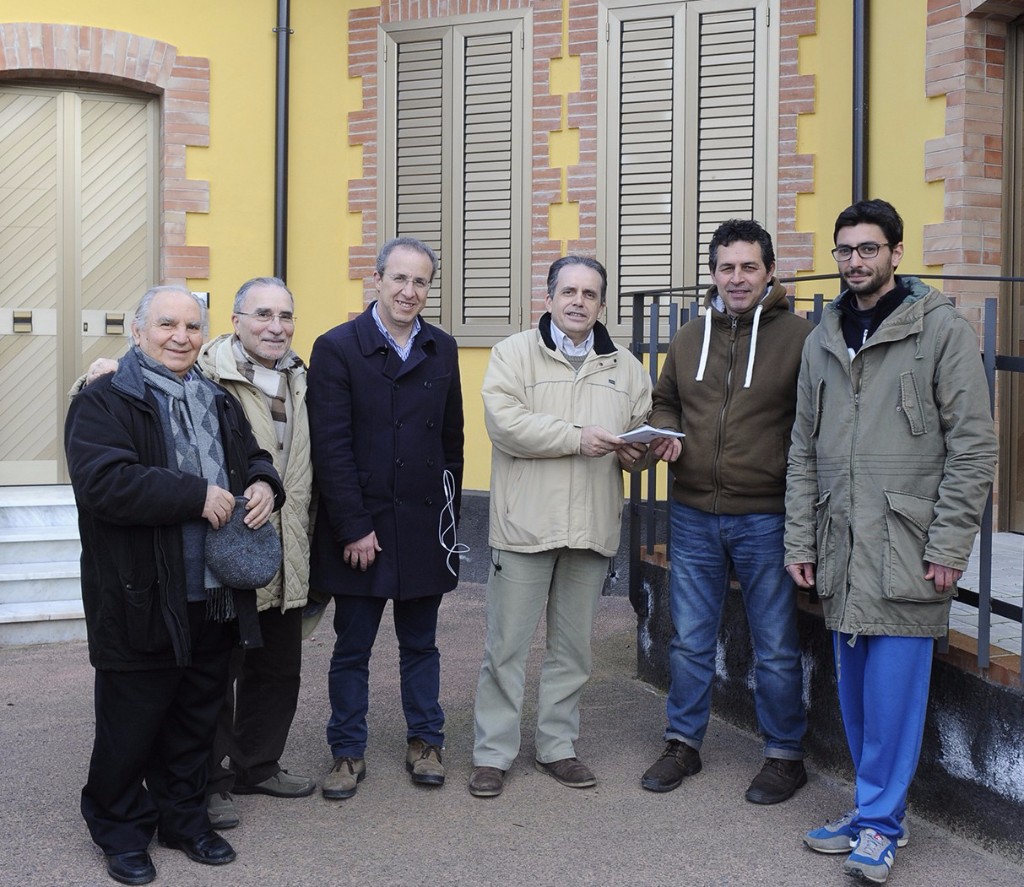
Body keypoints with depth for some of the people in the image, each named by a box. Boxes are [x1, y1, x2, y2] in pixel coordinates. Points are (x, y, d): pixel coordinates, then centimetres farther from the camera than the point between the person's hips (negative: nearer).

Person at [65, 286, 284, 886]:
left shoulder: (219, 402, 13)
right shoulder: (104, 402, -9)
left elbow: (255, 456, 23)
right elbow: (103, 482, -24)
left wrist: (264, 484, -1)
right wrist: (197, 496, -24)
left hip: (216, 600, 6)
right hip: (142, 603, -6)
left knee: (196, 722, 17)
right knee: (131, 724, 7)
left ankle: (185, 817, 35)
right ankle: (121, 830, 27)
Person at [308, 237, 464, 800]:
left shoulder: (442, 348, 7)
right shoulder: (337, 348, -7)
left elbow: (452, 438, 10)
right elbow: (331, 448, -11)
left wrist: (448, 512, 7)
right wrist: (354, 528, -14)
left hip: (425, 523, 3)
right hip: (361, 525, -3)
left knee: (420, 643, 15)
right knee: (352, 648, 9)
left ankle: (425, 741, 29)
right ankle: (347, 751, 23)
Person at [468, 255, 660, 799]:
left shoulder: (625, 367, 13)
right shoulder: (514, 353, 0)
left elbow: (643, 429, 18)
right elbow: (504, 421, -14)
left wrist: (634, 451, -6)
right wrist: (577, 436, -19)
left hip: (592, 528, 4)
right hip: (526, 524, -4)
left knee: (572, 647, 13)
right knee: (506, 645, 2)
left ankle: (557, 746, 26)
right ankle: (492, 753, 14)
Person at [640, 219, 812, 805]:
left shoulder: (799, 336, -7)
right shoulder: (690, 337, 8)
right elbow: (665, 401, 21)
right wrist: (665, 432, -2)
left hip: (765, 518, -4)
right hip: (694, 515, 4)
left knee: (776, 647, 8)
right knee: (690, 640, 14)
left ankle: (786, 756, 25)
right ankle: (684, 744, 30)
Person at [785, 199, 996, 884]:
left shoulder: (942, 329, -3)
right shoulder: (822, 340, 13)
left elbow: (974, 447, -6)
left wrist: (949, 547, -11)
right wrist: (800, 541, 9)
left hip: (907, 551, -5)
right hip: (841, 548, 5)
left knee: (895, 685, -2)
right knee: (855, 686, 12)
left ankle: (879, 824, 12)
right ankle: (877, 811, 26)